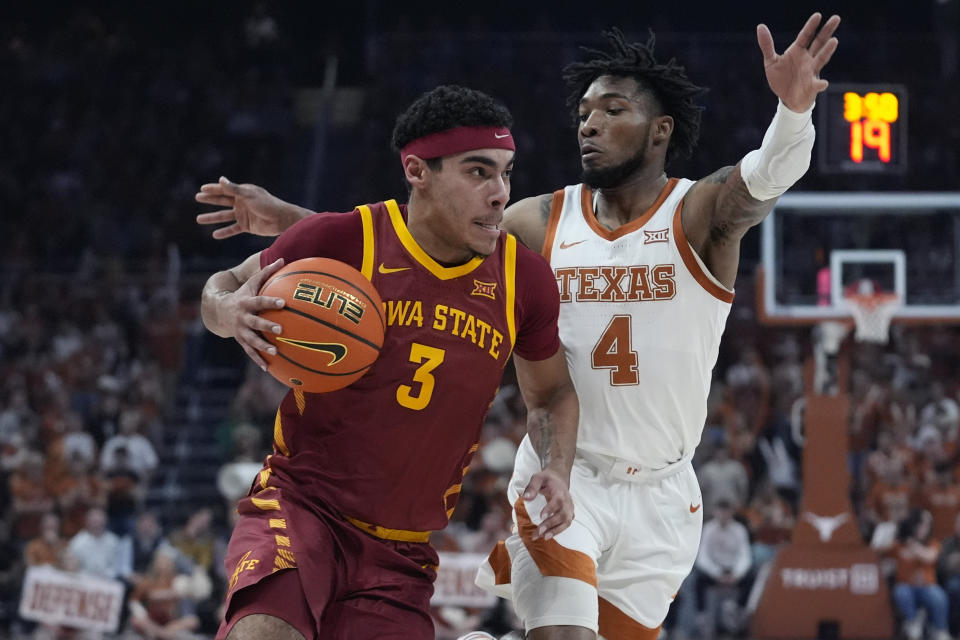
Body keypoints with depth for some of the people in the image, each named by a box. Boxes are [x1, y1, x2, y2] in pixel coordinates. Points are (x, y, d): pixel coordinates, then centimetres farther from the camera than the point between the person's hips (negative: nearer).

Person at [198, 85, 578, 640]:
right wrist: (228, 313, -18)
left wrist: (556, 470, -1)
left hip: (401, 552, 4)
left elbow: (551, 393, 19)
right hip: (300, 505, -4)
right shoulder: (344, 240, -10)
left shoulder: (523, 279, 1)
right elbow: (226, 285, 6)